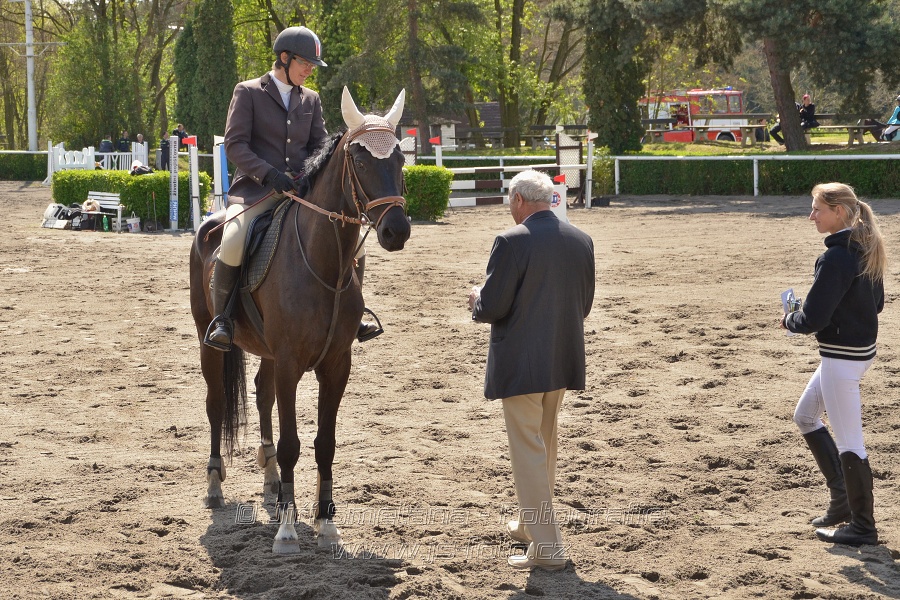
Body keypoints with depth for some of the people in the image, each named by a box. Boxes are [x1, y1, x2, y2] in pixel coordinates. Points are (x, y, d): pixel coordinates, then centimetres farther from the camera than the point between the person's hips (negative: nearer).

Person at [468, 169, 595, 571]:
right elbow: (584, 304, 9)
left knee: (528, 452, 0)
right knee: (545, 445, 22)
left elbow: (492, 308, -17)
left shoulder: (512, 242, -17)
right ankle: (531, 525, 38)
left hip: (520, 365, -7)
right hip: (563, 362, 7)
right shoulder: (581, 241, 3)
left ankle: (546, 548, 1)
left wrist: (476, 301, 5)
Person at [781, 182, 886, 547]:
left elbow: (812, 319, -23)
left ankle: (863, 526, 9)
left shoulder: (836, 259, -23)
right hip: (862, 348, 10)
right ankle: (843, 499, 25)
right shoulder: (866, 251, 6)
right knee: (805, 416, 22)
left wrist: (788, 320, -1)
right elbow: (876, 303, 17)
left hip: (841, 357, -10)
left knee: (848, 441, 0)